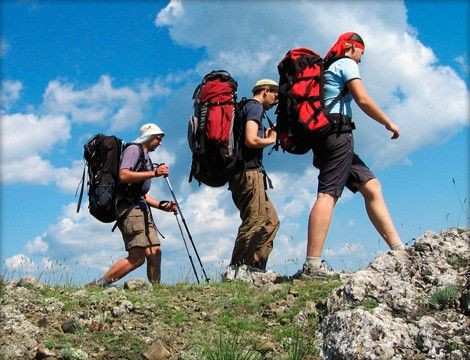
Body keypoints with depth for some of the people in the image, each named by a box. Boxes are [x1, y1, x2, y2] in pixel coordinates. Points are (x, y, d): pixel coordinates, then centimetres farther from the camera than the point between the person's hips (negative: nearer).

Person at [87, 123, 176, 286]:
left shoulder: (145, 157, 28)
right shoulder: (134, 149, 0)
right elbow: (123, 176, -19)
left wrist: (161, 205, 16)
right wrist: (154, 173, -20)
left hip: (142, 208, 10)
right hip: (130, 207, -10)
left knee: (155, 252, -1)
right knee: (137, 257, -17)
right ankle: (97, 285, -14)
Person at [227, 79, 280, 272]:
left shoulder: (246, 107, 26)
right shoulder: (255, 107, -4)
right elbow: (251, 140, -20)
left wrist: (267, 135, 17)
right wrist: (271, 139, -3)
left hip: (243, 174, 10)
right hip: (249, 173, -10)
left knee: (271, 221, 10)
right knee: (254, 222, -13)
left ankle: (255, 267, 6)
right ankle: (237, 268, -15)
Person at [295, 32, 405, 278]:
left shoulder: (328, 68, 30)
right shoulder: (347, 64, 3)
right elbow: (362, 100, -10)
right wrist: (389, 123, 0)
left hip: (323, 135, 10)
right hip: (338, 134, -10)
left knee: (371, 187, 7)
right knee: (328, 194, -20)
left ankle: (399, 249, 2)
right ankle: (312, 265, -30)